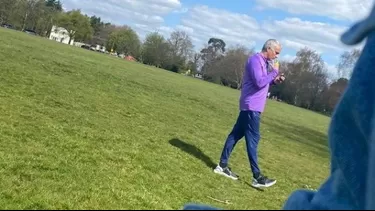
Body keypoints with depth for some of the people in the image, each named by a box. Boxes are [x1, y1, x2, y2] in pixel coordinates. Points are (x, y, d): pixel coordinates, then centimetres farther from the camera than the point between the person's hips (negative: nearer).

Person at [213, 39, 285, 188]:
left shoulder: (264, 62, 16)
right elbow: (259, 82, -24)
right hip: (251, 106, -10)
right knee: (253, 139, -8)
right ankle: (257, 177, -5)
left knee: (236, 134, 11)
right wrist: (274, 72, -13)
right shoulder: (255, 60, -14)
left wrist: (275, 81, 6)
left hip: (252, 106, 10)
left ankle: (222, 166, 18)